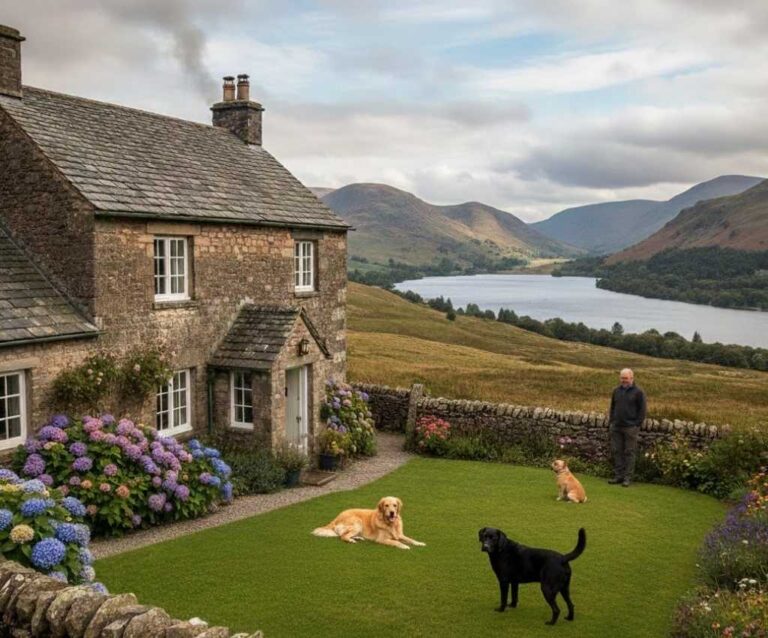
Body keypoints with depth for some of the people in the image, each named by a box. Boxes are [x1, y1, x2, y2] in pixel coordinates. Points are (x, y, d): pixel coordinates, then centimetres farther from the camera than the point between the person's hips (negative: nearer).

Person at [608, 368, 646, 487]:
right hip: (616, 427, 5)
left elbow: (642, 410, -4)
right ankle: (618, 476, 14)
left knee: (629, 453, 0)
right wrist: (611, 422, 11)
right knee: (616, 451, 7)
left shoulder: (638, 392, -3)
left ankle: (627, 477, 4)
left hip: (630, 428, -5)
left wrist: (637, 425, -9)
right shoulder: (616, 391, 13)